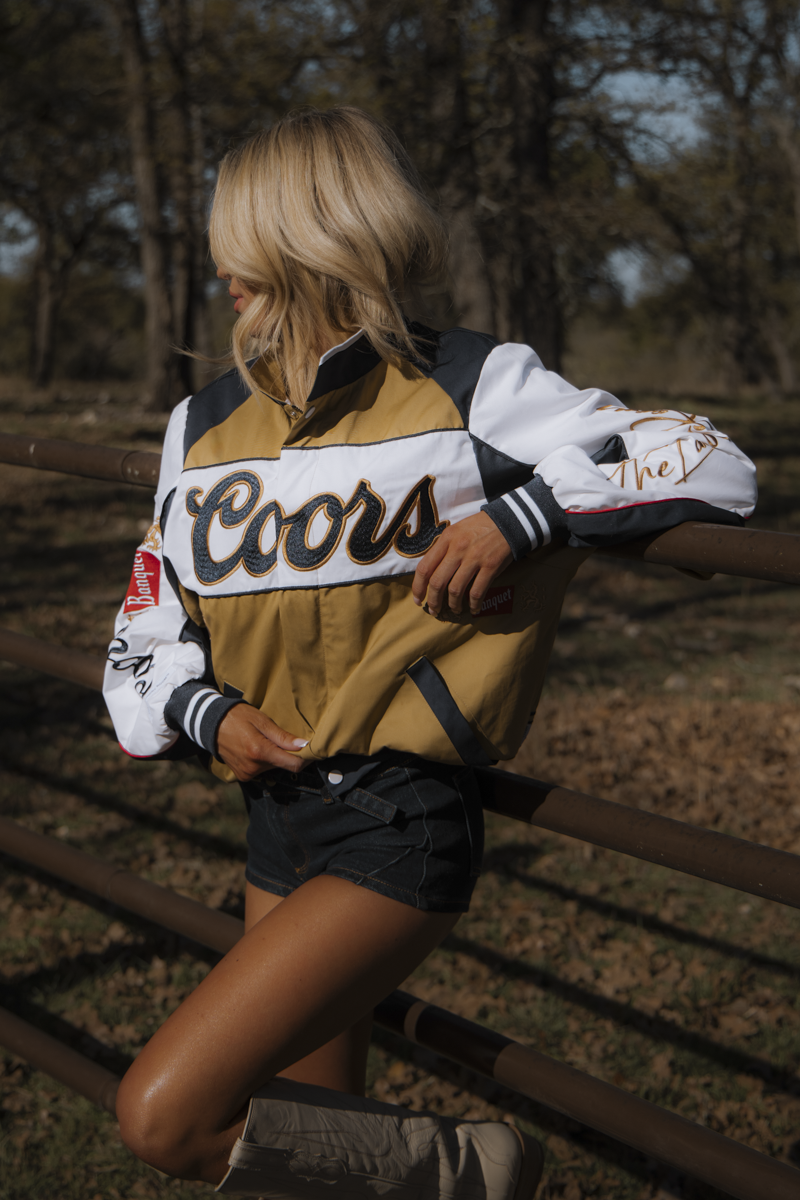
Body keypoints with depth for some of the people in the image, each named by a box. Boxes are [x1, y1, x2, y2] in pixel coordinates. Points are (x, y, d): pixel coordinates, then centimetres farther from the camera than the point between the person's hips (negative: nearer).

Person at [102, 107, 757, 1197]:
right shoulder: (205, 426, 8)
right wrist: (204, 714, -5)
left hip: (402, 827, -6)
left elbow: (716, 468, -12)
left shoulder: (469, 389, -8)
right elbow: (146, 632, 16)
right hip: (277, 820, 7)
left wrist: (513, 514, -20)